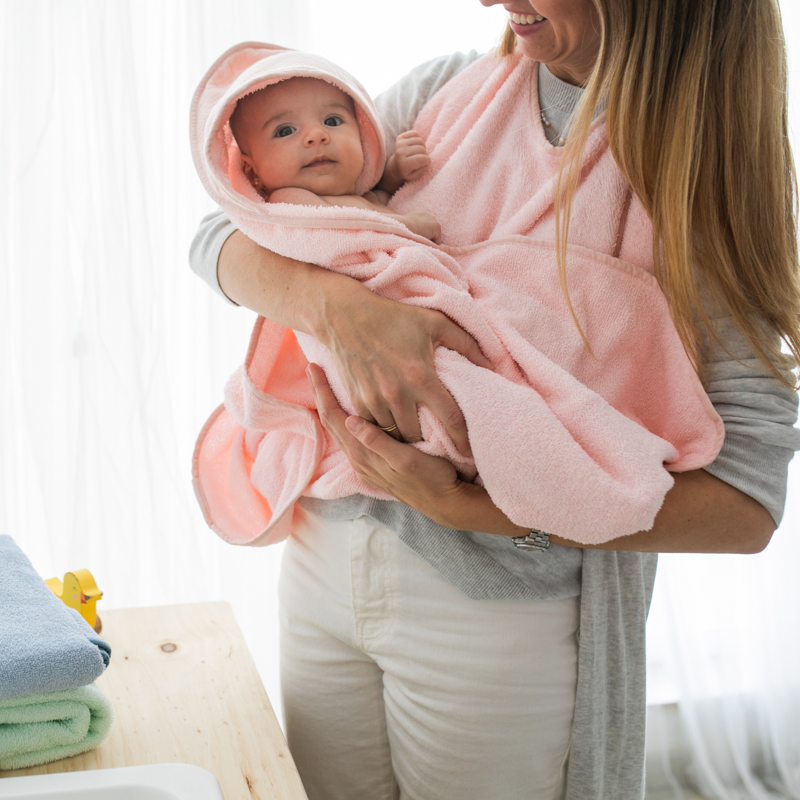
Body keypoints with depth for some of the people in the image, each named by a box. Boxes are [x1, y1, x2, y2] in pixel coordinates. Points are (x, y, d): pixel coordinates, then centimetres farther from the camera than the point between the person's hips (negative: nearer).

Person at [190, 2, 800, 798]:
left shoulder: (719, 170, -11)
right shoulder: (447, 90, -1)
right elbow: (219, 237, -2)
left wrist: (465, 507, -26)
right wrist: (336, 302, -25)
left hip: (503, 616, -4)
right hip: (326, 549, 4)